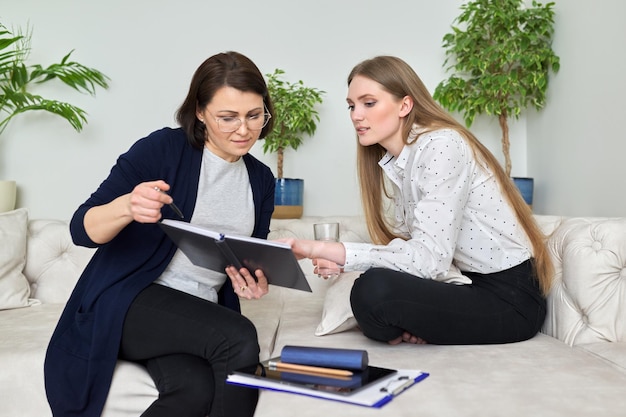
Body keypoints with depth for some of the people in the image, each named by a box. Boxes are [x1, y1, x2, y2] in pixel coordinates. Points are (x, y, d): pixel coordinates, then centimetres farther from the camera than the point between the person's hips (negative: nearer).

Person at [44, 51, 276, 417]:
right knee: (239, 338, -30)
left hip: (203, 315, 4)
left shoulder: (261, 180, 10)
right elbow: (83, 229, -10)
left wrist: (257, 283, -8)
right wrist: (126, 207, -32)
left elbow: (257, 260, 17)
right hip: (127, 301, -3)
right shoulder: (162, 149, -7)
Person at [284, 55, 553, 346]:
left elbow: (429, 257, -27)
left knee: (374, 290, -26)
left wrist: (323, 249, -28)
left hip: (511, 298, -8)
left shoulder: (442, 145, -19)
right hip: (469, 283, 8)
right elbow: (408, 244, 0)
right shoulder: (395, 162, 8)